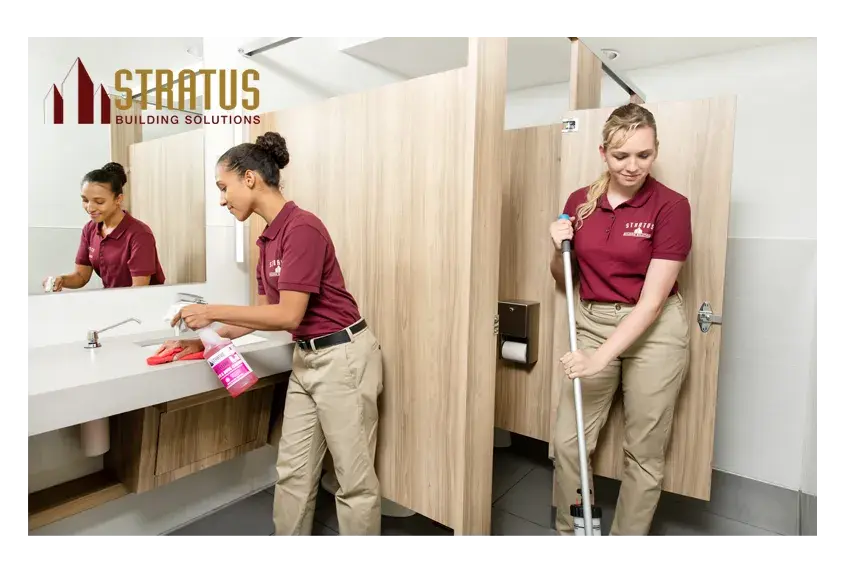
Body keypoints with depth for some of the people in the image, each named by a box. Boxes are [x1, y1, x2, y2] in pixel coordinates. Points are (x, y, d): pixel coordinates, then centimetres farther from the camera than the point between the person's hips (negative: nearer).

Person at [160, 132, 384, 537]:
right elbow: (265, 312, 15)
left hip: (342, 358, -9)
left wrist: (213, 312, -13)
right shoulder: (268, 238, 9)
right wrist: (203, 341, 14)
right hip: (306, 359, 9)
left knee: (354, 479, 7)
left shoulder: (302, 227, -19)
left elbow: (289, 316, -21)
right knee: (292, 471, 18)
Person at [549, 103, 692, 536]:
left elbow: (653, 298, -16)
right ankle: (569, 530, 27)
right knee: (568, 441, 4)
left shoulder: (671, 206, -11)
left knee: (643, 453, 9)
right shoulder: (579, 202, 1)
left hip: (653, 331, -3)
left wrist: (602, 356, -23)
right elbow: (564, 279, 12)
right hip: (591, 324, 4)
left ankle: (629, 533, 32)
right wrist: (559, 250, -9)